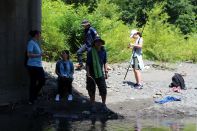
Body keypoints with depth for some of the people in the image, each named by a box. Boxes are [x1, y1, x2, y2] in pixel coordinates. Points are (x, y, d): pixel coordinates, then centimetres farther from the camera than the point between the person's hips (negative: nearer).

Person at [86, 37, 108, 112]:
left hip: (100, 74, 2)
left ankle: (103, 104, 17)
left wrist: (106, 72, 10)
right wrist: (88, 73, -17)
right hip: (92, 74, -2)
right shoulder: (90, 52, -10)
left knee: (103, 90, -3)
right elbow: (87, 64, -9)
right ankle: (93, 105, 21)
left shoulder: (103, 51, 2)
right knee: (92, 91, 5)